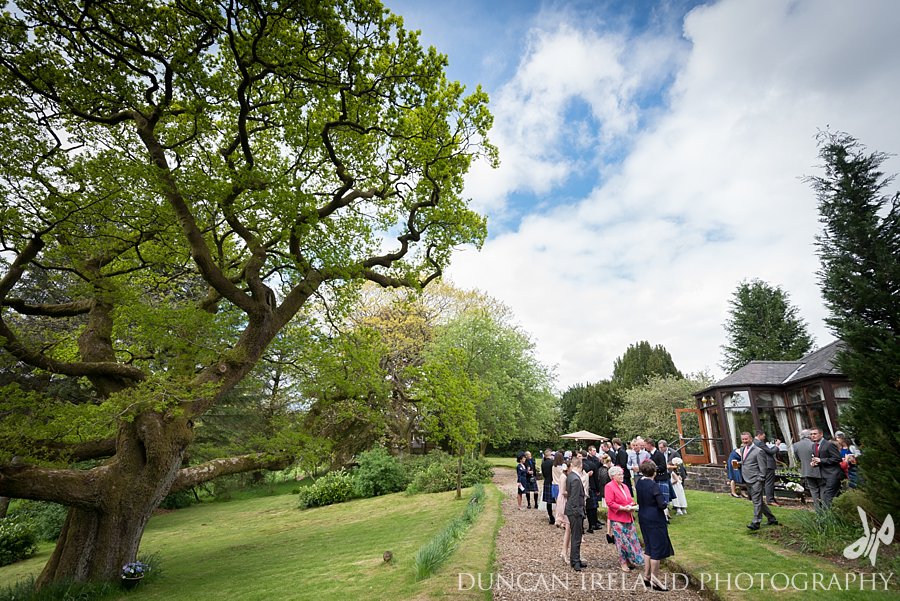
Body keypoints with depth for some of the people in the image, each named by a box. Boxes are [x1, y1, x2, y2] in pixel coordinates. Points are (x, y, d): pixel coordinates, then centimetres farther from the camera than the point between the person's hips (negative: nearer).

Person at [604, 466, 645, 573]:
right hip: (617, 519, -7)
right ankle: (623, 563, 13)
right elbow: (609, 503, -18)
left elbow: (630, 499, 20)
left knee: (632, 539, 9)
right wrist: (623, 508, -21)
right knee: (622, 541, -1)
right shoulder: (609, 487, -12)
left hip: (628, 518, 7)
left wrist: (632, 505, -2)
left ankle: (631, 561, 23)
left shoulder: (624, 486, 13)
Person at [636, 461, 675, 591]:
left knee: (648, 547, 18)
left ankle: (646, 576, 25)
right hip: (655, 520, -7)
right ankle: (654, 580, 13)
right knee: (657, 548, 5)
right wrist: (666, 503, -1)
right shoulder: (654, 485, -22)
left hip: (643, 518, 7)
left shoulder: (639, 483, 1)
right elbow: (662, 505, -21)